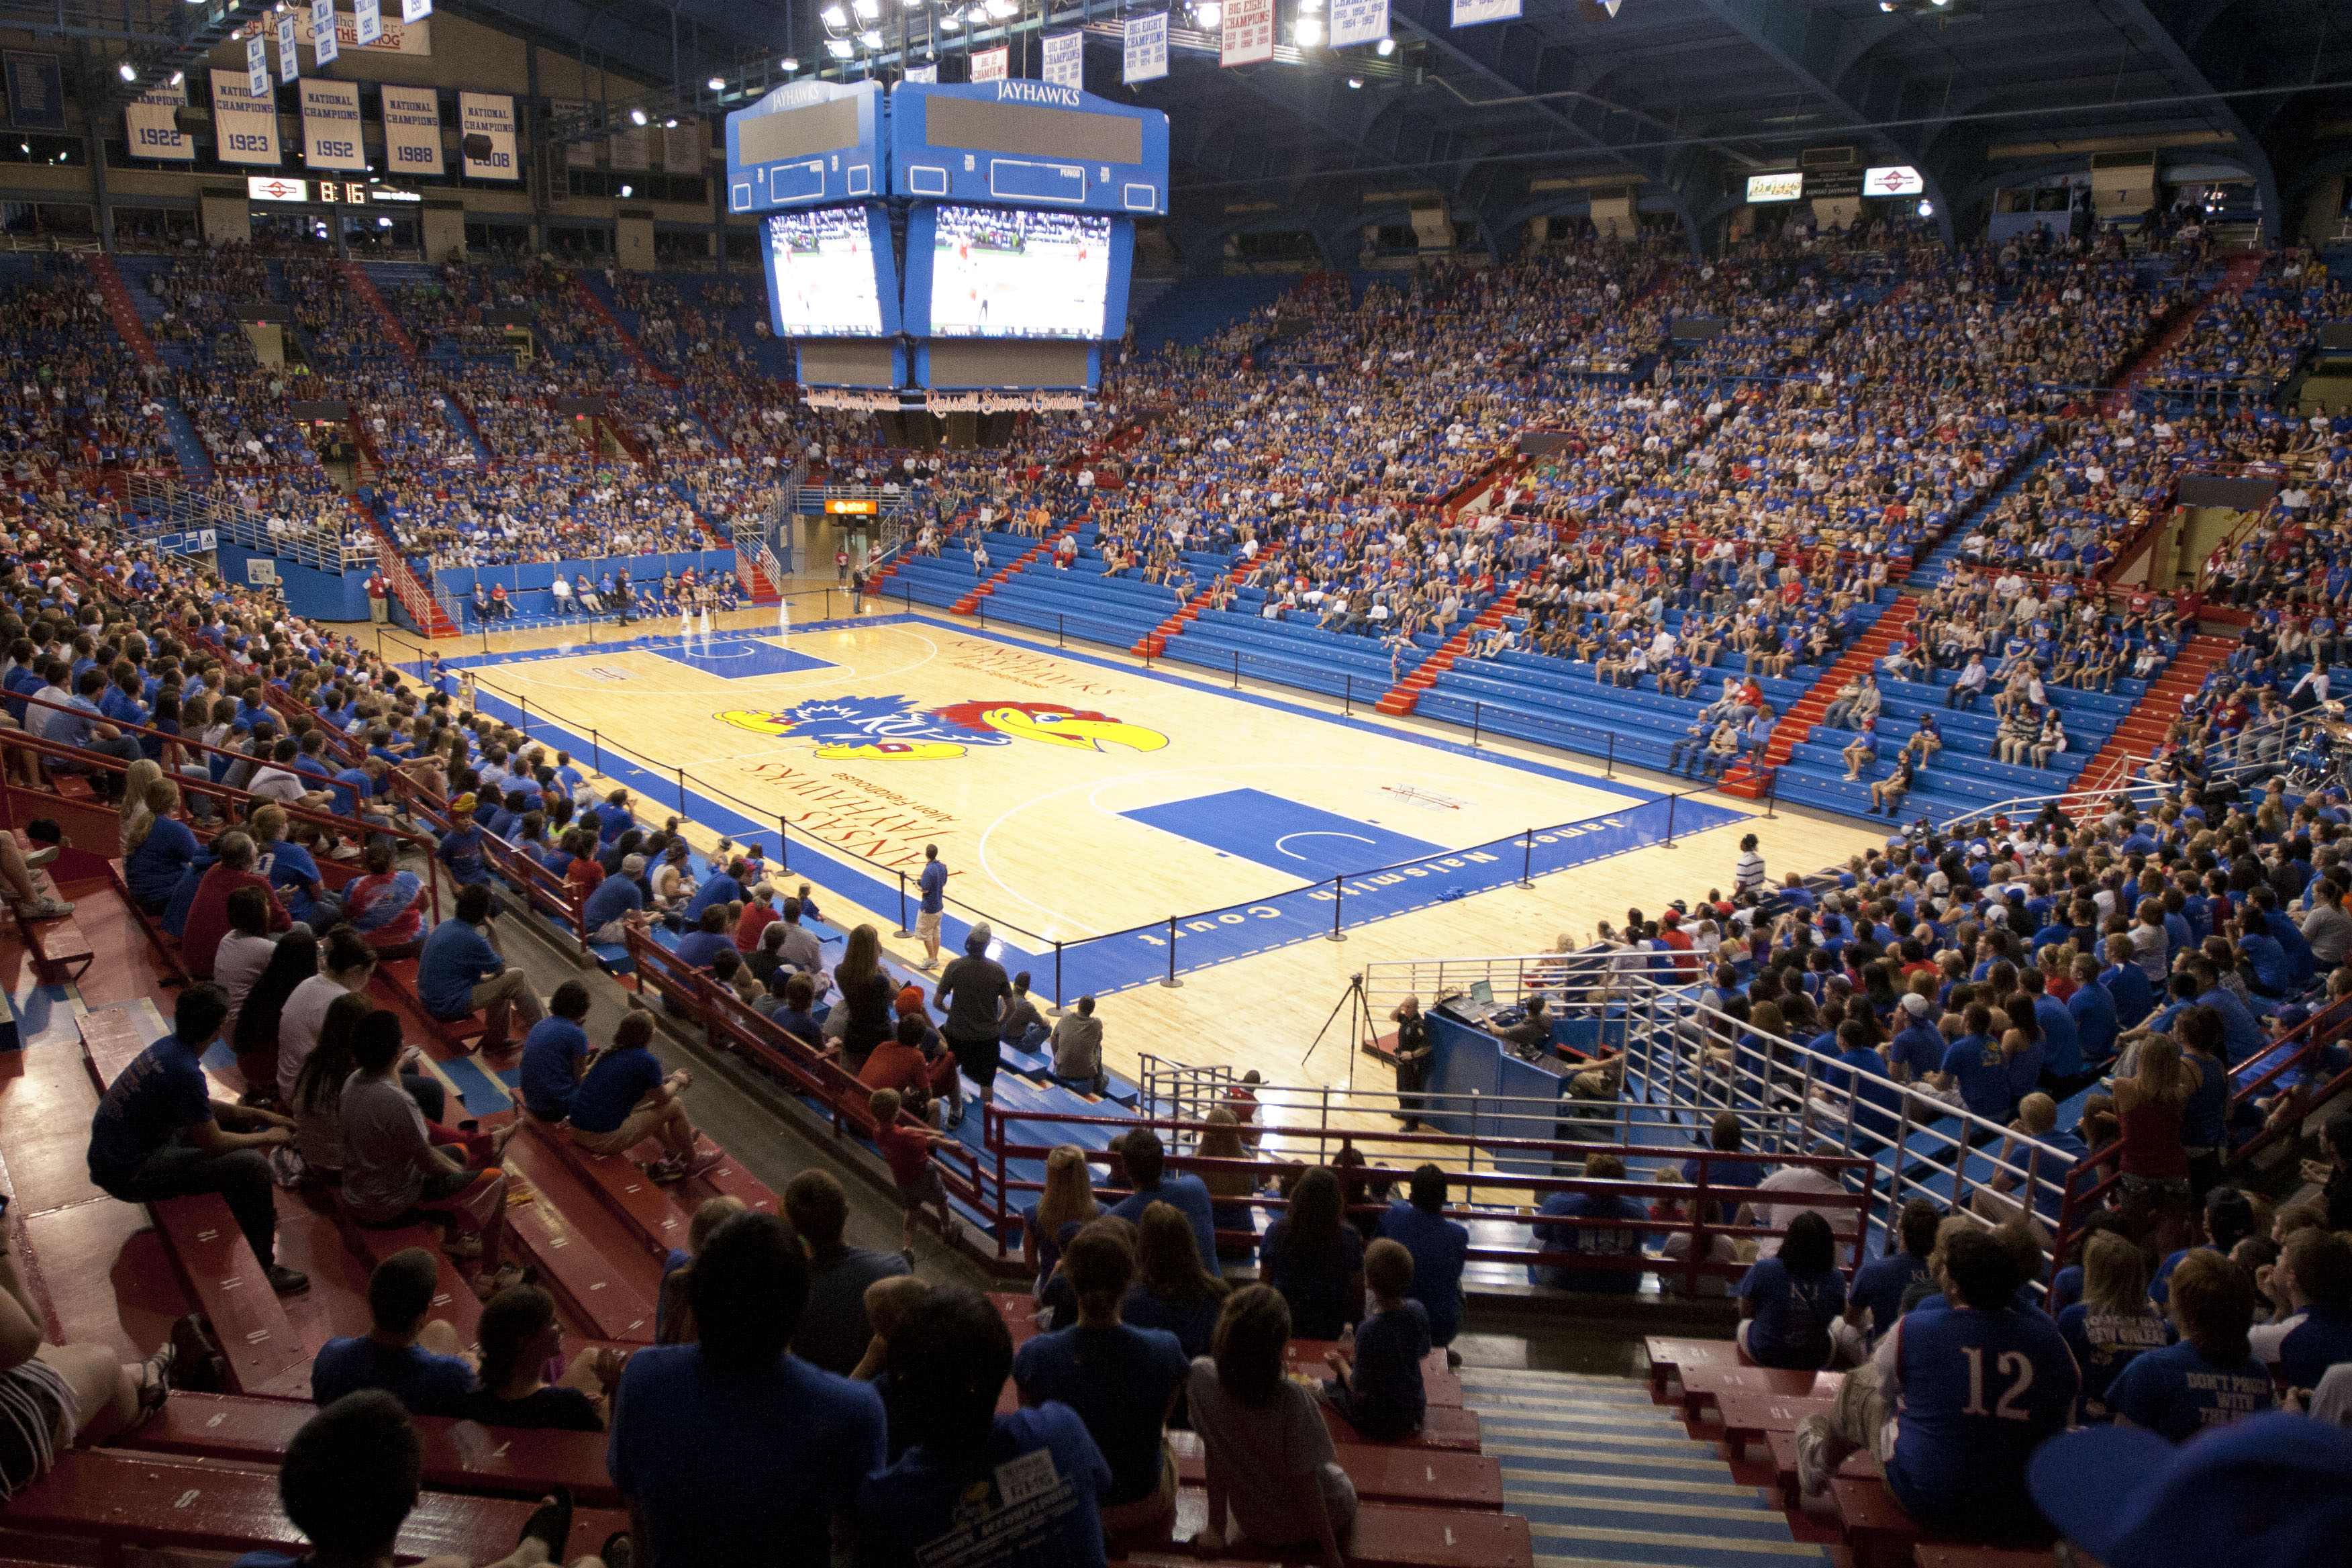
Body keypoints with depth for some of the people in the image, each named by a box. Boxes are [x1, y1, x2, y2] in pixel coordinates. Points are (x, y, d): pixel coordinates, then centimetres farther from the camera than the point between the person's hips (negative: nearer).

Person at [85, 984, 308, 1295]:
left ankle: (251, 1210, 32)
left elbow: (205, 1107, 18)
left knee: (228, 1119, 20)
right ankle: (262, 1270, -5)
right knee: (253, 1165, -18)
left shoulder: (169, 1047, 1)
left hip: (114, 1150, 10)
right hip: (127, 1174, -10)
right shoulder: (185, 1071, -28)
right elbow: (213, 1143, -18)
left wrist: (262, 1116, 15)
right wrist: (268, 1138, -3)